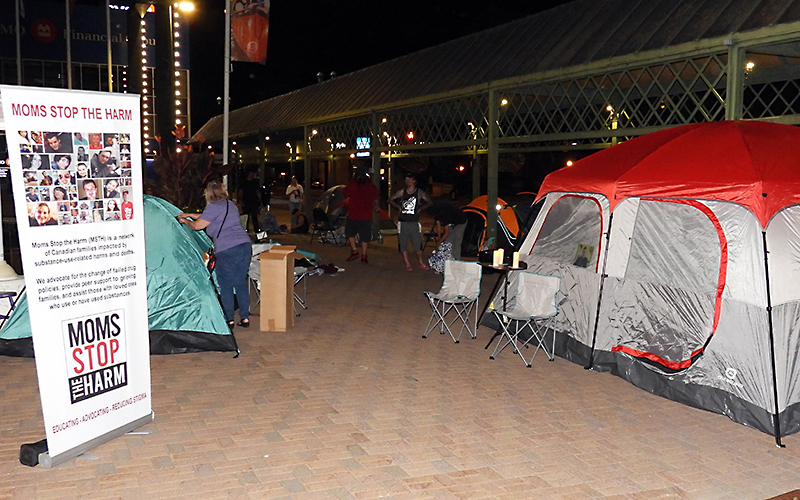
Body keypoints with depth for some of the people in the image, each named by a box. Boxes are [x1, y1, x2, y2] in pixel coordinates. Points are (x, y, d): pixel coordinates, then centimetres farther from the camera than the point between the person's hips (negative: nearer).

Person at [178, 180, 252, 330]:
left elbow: (197, 226, -1)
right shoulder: (231, 204, 21)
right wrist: (190, 215, 42)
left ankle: (229, 320, 7)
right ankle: (245, 318, 16)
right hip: (245, 245, 8)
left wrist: (185, 221, 20)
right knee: (241, 282, 14)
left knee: (225, 285, 4)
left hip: (227, 250, -8)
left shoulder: (214, 206, -5)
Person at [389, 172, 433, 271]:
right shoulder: (402, 192, 5)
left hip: (414, 222, -2)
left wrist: (420, 209, 1)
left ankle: (421, 263, 12)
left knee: (417, 244, -2)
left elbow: (430, 203, 9)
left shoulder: (419, 193, 0)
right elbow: (391, 200, 16)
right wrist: (399, 207, 4)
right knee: (403, 244, 1)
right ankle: (407, 264, 9)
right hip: (403, 221, 2)